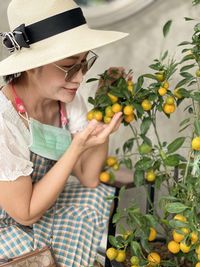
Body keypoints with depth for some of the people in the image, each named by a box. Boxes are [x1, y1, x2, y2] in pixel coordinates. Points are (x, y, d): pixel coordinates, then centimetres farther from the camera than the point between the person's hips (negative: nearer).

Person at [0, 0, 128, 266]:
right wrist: (77, 147, -31)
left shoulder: (68, 97, -12)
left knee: (104, 196, -10)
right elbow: (26, 212, -24)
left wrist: (103, 129, -24)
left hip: (40, 201, 7)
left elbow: (87, 178, -6)